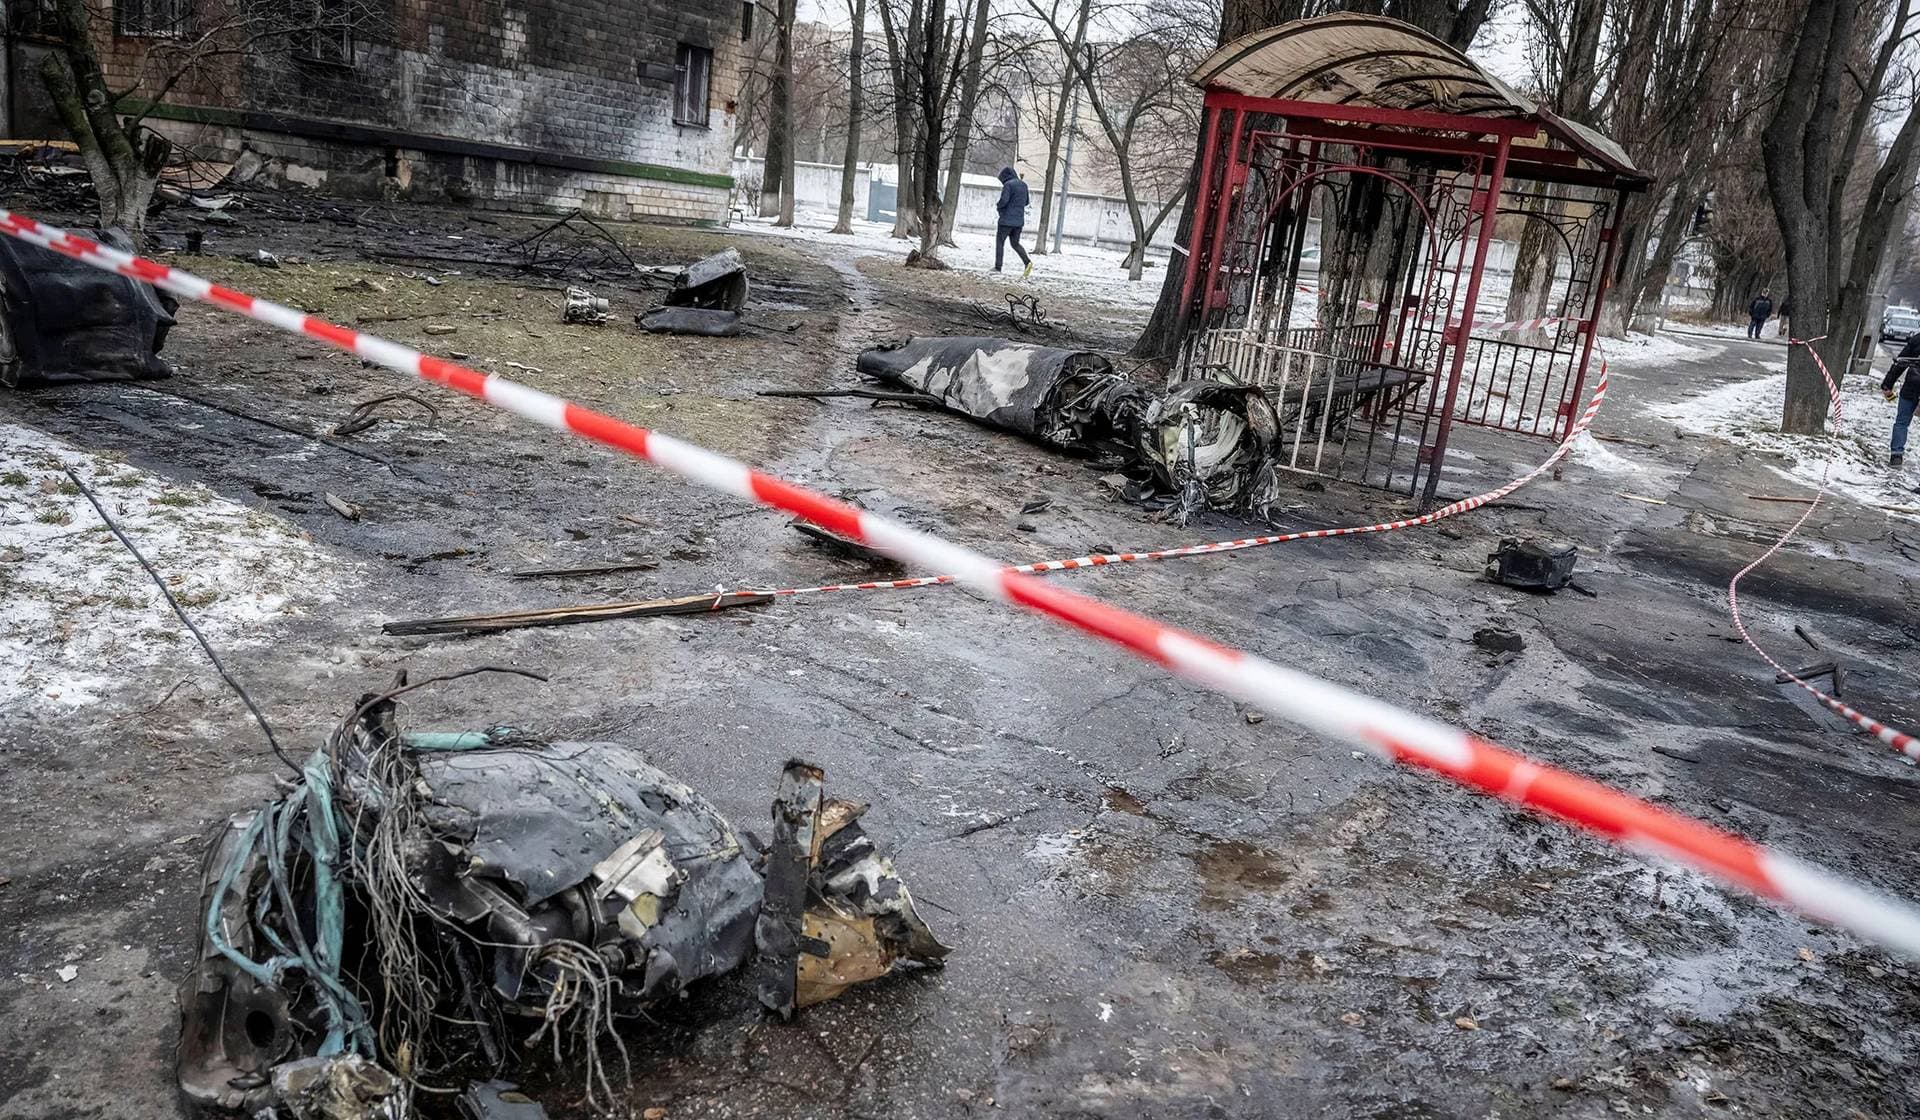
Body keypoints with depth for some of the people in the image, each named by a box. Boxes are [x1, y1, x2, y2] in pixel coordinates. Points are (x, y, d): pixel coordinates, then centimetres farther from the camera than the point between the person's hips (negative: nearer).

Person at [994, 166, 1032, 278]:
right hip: (1019, 220, 7)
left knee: (999, 242, 4)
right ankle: (1027, 262, -6)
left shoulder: (1008, 185, -12)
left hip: (1007, 219, -7)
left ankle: (998, 266, 3)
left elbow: (1003, 201, -20)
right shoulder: (1023, 184, 12)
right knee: (1015, 243, 13)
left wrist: (997, 205, 0)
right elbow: (1026, 202, 18)